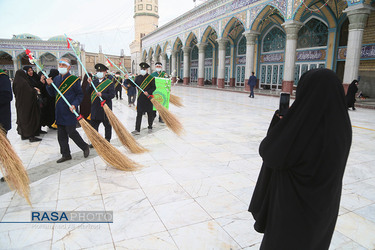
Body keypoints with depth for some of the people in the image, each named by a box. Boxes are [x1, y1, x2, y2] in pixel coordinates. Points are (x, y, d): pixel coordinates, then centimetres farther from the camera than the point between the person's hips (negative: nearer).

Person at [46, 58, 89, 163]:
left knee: (71, 132, -3)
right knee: (61, 135, 9)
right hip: (59, 112, 7)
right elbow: (52, 94, 18)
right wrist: (49, 85, 0)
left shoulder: (74, 79, -7)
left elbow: (80, 95, -5)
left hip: (69, 112, -6)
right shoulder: (56, 79, 11)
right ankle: (66, 155, 21)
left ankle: (85, 147, 20)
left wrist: (74, 105, -19)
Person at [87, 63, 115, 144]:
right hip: (95, 108, 5)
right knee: (93, 125, 8)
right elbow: (88, 92, 6)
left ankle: (107, 140, 22)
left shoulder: (109, 83, -4)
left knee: (107, 125, 8)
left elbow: (112, 95, -13)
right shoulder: (94, 82, 11)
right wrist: (90, 84, -10)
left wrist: (102, 95, -24)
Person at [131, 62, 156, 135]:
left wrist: (148, 92, -21)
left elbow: (154, 87, -6)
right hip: (140, 99, 3)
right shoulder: (138, 77, 8)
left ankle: (150, 127, 26)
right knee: (139, 114, 0)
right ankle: (137, 130, 2)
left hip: (148, 99, -3)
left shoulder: (151, 78, -5)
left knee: (150, 114, 9)